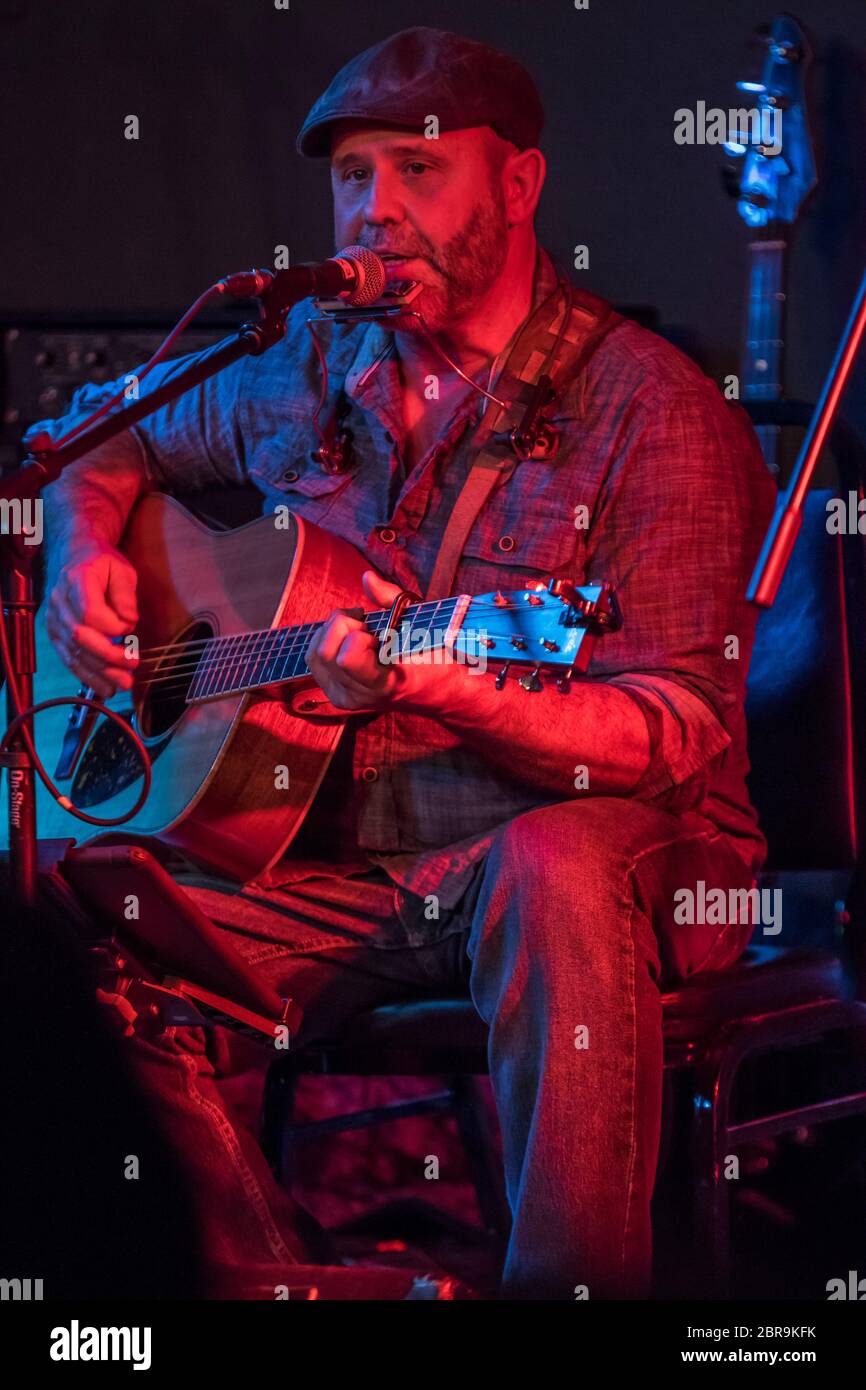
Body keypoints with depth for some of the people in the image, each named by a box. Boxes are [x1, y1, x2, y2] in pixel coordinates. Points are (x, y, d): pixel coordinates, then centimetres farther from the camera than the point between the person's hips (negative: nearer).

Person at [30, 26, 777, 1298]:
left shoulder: (649, 412, -8)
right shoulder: (303, 372, 9)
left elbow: (675, 736, -16)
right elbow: (104, 434, 30)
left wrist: (441, 687, -33)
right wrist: (85, 560, 7)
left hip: (564, 847, -5)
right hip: (336, 865, 5)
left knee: (558, 870, -40)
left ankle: (574, 1285, -30)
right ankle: (267, 1284, -6)